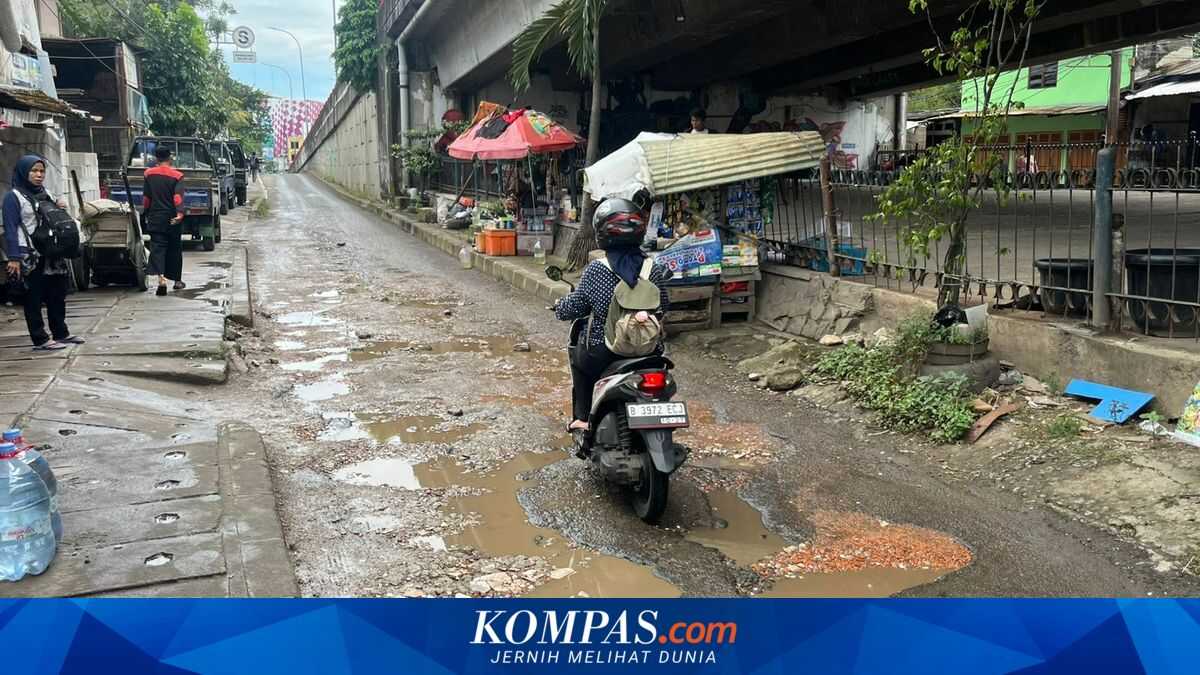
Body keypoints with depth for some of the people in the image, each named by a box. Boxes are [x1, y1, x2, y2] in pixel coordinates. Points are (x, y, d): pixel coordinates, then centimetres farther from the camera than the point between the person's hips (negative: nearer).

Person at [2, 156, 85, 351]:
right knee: (34, 298, -1)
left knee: (57, 295, 12)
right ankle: (41, 340, 3)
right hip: (30, 257, -7)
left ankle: (61, 333, 23)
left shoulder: (46, 194, 14)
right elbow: (10, 229, -11)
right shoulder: (14, 197, -6)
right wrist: (13, 258, -18)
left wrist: (60, 209, 2)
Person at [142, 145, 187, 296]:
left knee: (157, 248, -4)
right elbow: (178, 196, -19)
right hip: (172, 219, -1)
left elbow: (146, 197, 9)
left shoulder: (149, 174, 3)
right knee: (174, 249, 13)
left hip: (155, 218, 1)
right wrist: (180, 213, -28)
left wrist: (145, 214, 21)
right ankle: (177, 281, 24)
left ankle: (161, 278, -25)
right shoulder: (177, 176, -5)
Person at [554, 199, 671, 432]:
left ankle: (582, 417, 28)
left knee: (578, 359, 29)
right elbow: (661, 310, 6)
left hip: (603, 354, -2)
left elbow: (575, 308, -7)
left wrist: (559, 306, 15)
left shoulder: (596, 270, -13)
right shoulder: (653, 270, -5)